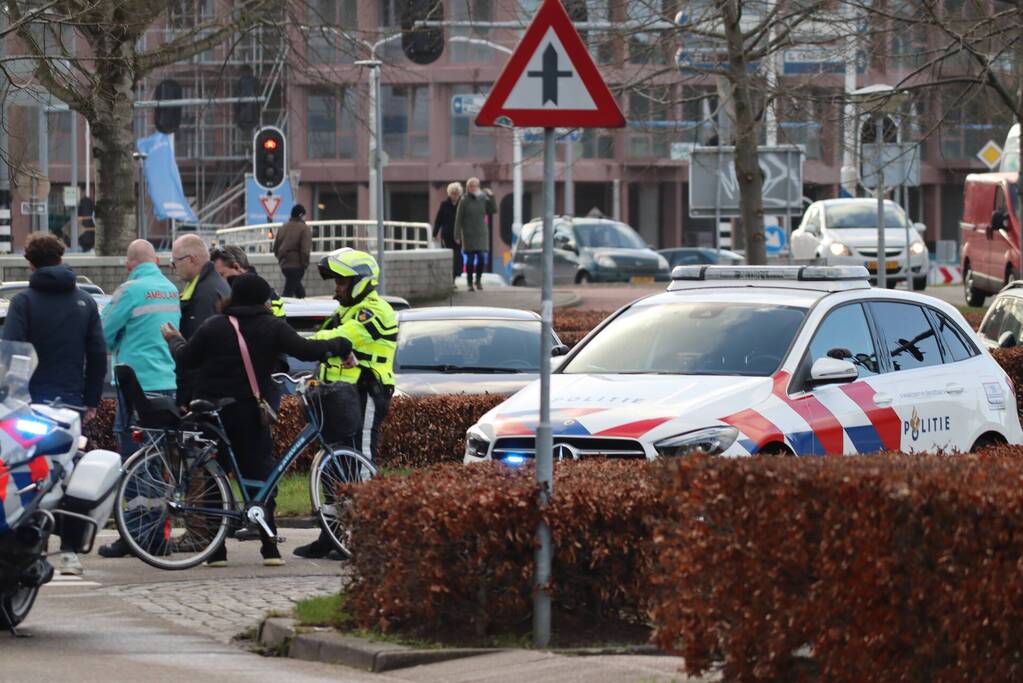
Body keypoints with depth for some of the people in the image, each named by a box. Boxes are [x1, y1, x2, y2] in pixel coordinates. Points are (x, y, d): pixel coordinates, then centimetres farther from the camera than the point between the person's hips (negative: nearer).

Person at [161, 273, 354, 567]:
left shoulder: (213, 327, -2)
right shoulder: (272, 327, -3)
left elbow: (186, 359, 5)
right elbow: (306, 350, -10)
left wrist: (174, 340, 26)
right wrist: (342, 346, 5)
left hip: (210, 411, 0)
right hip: (250, 415, 0)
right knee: (260, 476, 7)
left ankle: (216, 550, 3)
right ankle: (270, 548, -1)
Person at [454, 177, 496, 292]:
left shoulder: (483, 199, 4)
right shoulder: (464, 201, -2)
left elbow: (493, 210, 0)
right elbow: (458, 219, -3)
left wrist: (491, 197, -10)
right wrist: (457, 235, -8)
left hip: (482, 234, 2)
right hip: (469, 234, -2)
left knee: (481, 257, -6)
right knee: (470, 259, -2)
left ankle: (479, 280, 14)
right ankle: (470, 283, 7)